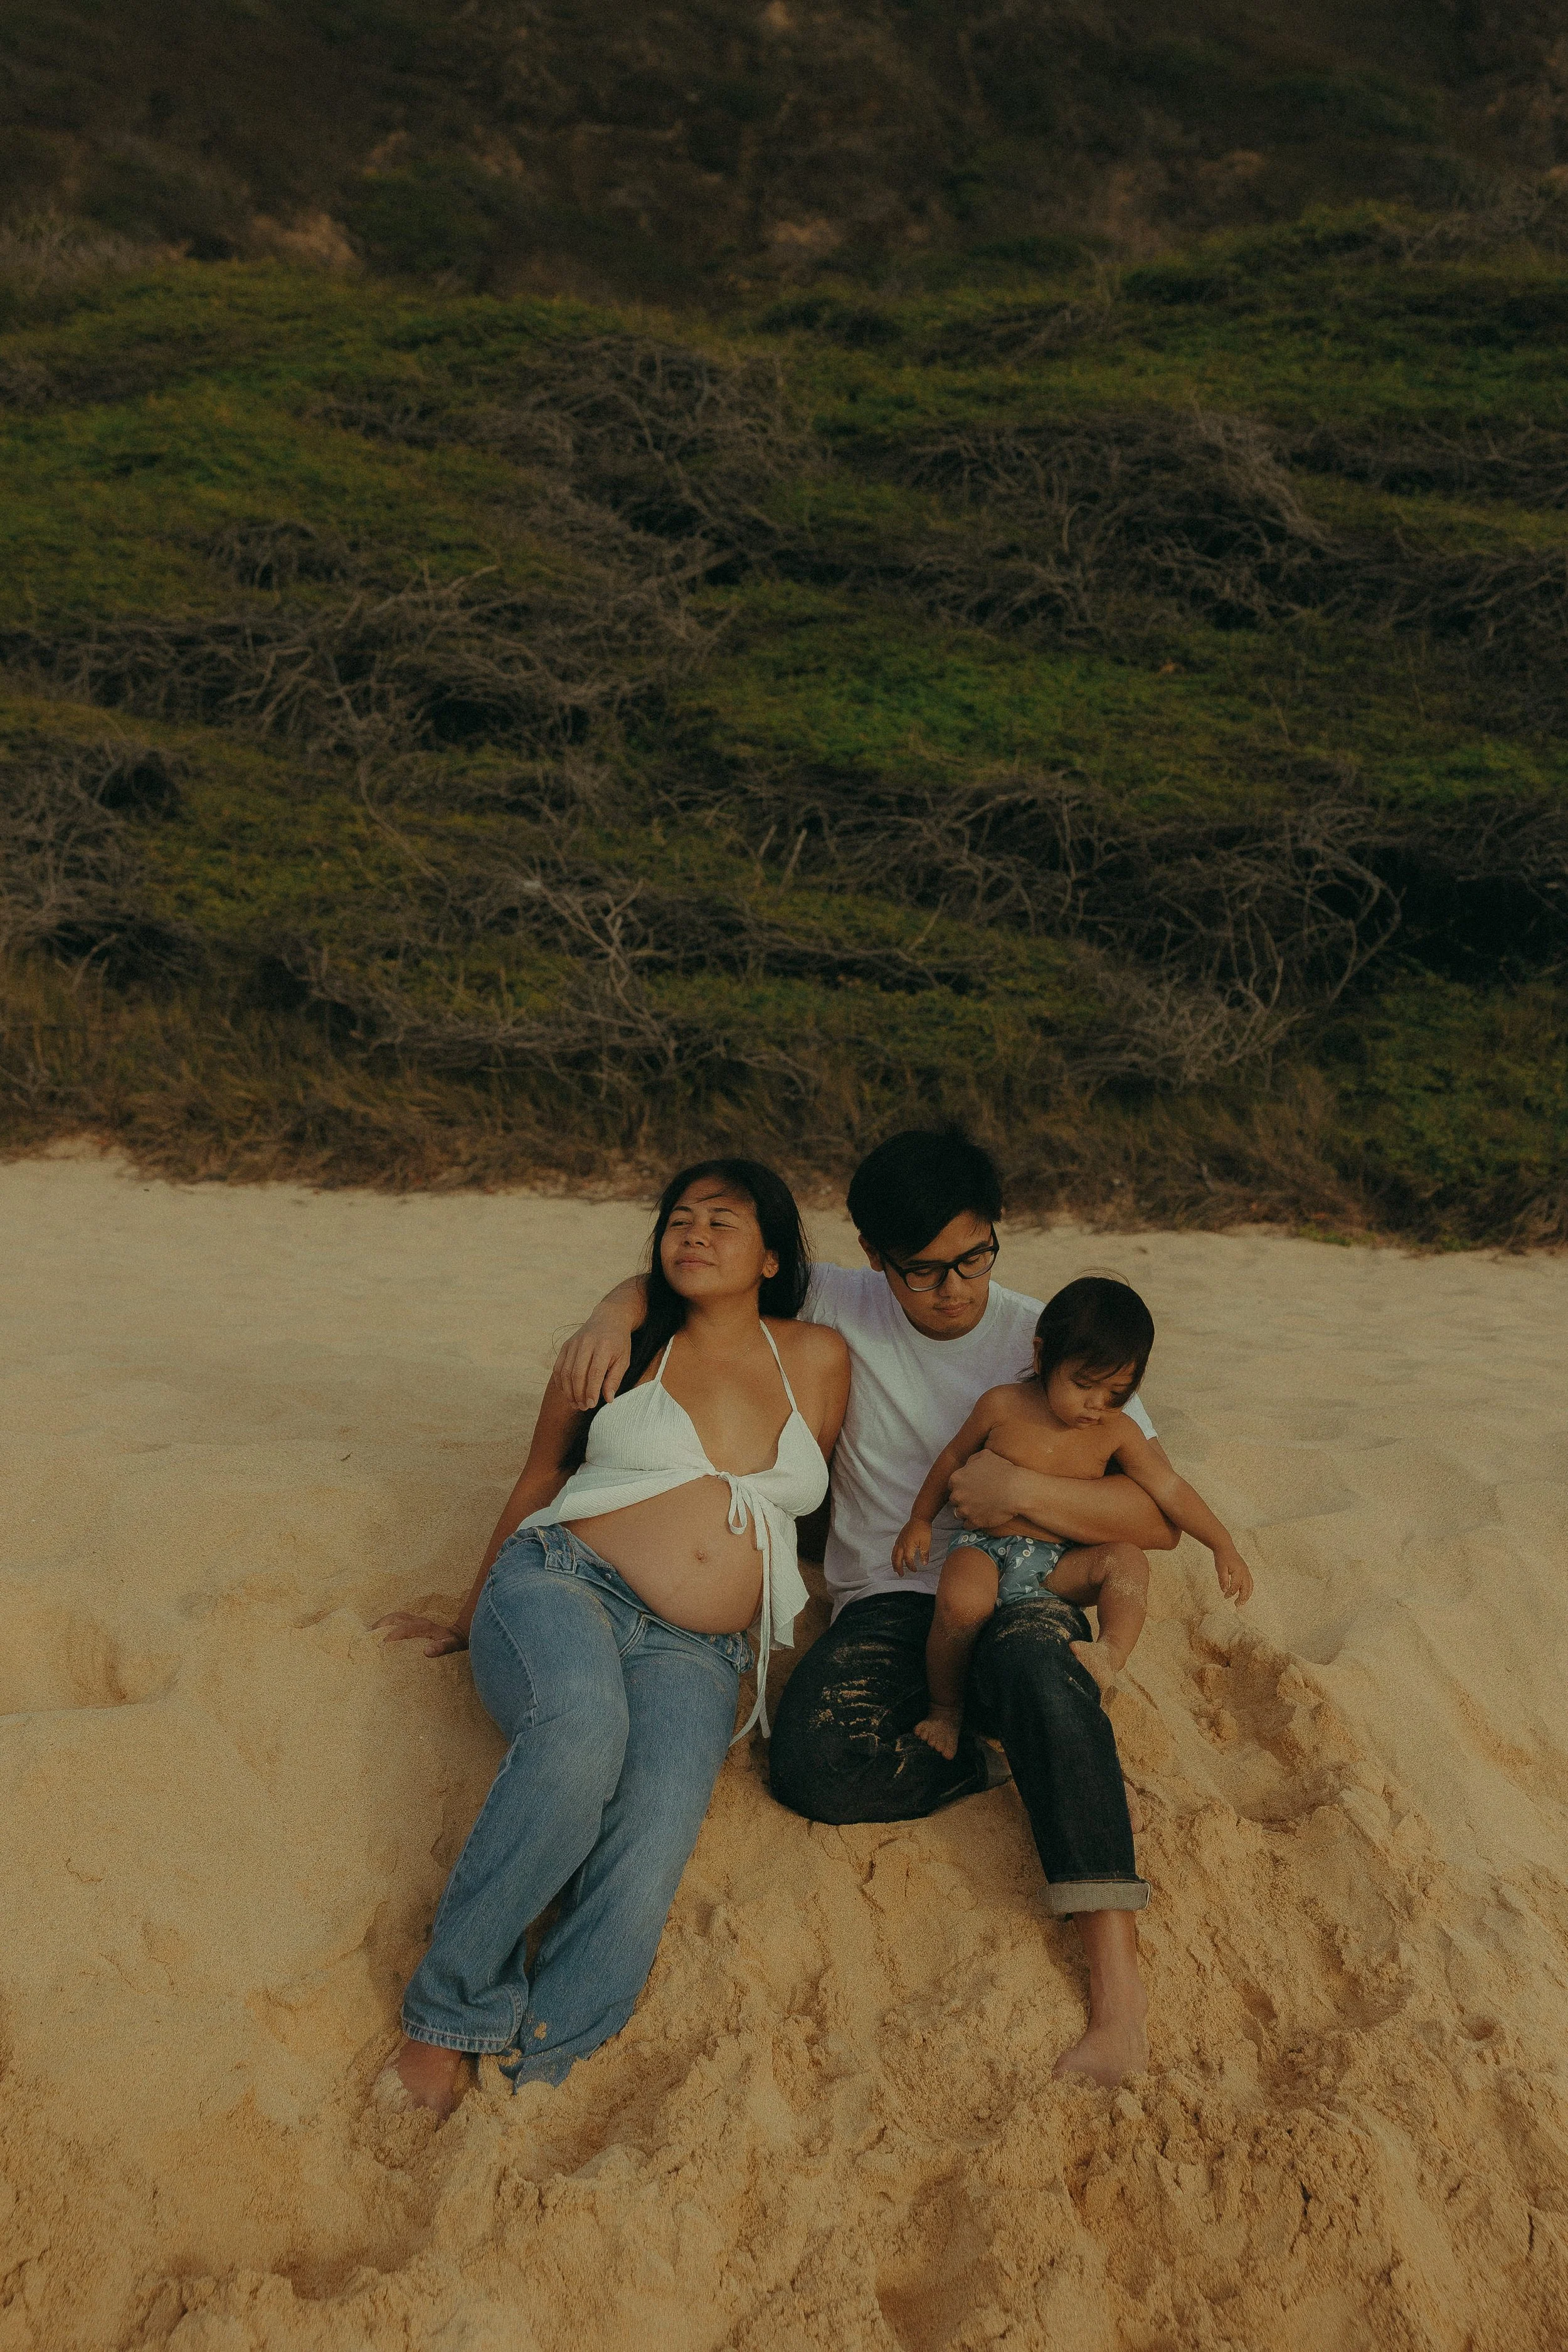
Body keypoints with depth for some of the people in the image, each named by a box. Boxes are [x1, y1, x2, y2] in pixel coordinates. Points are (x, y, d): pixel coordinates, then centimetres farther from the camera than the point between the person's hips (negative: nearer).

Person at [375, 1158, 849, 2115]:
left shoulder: (817, 1360, 13)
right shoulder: (624, 1345, 9)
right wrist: (471, 1622, 27)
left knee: (653, 1839, -30)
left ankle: (529, 2078, -31)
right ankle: (448, 2016, -26)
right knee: (583, 1727, -37)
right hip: (559, 1584, -2)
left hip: (692, 1656, 2)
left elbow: (799, 1506, 27)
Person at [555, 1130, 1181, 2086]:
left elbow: (1161, 1520, -6)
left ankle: (1117, 1970, -38)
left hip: (1011, 1589, -2)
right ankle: (1072, 1766, -10)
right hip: (888, 1603, 2)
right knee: (817, 1766, -29)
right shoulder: (839, 1309, 1)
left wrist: (1026, 1489, -21)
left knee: (1031, 1663, -39)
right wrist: (616, 1312, -13)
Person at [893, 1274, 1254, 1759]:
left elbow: (1171, 1489, 3)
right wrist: (920, 1521, 12)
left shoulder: (1117, 1433, 1)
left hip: (1057, 1566, 3)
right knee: (962, 1602, -34)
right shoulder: (1003, 1406, -5)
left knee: (1128, 1559, -24)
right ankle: (945, 1709, -14)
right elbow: (954, 1457, 10)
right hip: (984, 1549, -3)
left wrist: (1223, 1547, -7)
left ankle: (1112, 1652, -42)